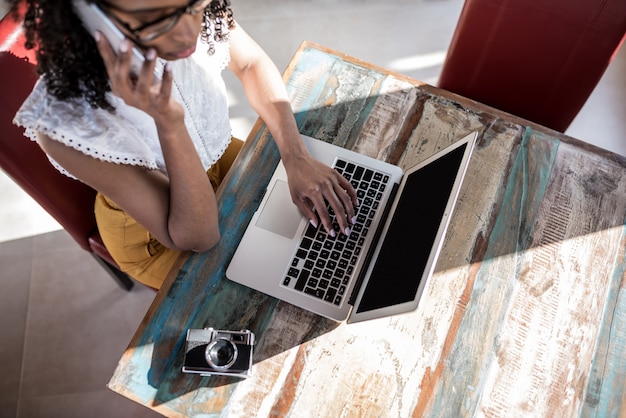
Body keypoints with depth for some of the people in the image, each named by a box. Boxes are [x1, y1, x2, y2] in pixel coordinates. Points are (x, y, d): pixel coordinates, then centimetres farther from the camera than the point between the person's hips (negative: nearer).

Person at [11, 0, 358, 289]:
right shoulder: (66, 117, -38)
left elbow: (251, 64, -6)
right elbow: (196, 237, -33)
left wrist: (295, 158, -19)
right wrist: (168, 122, -48)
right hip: (153, 232, -4)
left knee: (322, 228, 5)